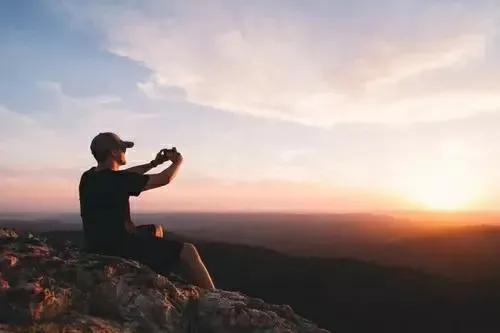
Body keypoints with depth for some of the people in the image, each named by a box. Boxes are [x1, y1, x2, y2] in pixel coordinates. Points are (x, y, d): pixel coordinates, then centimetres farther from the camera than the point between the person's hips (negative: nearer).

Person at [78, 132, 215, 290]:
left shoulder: (88, 177, 4)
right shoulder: (116, 180, -20)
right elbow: (164, 179, -8)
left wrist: (153, 163, 25)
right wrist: (178, 161, 11)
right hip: (117, 247, -10)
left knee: (156, 230, 30)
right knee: (187, 251, -10)